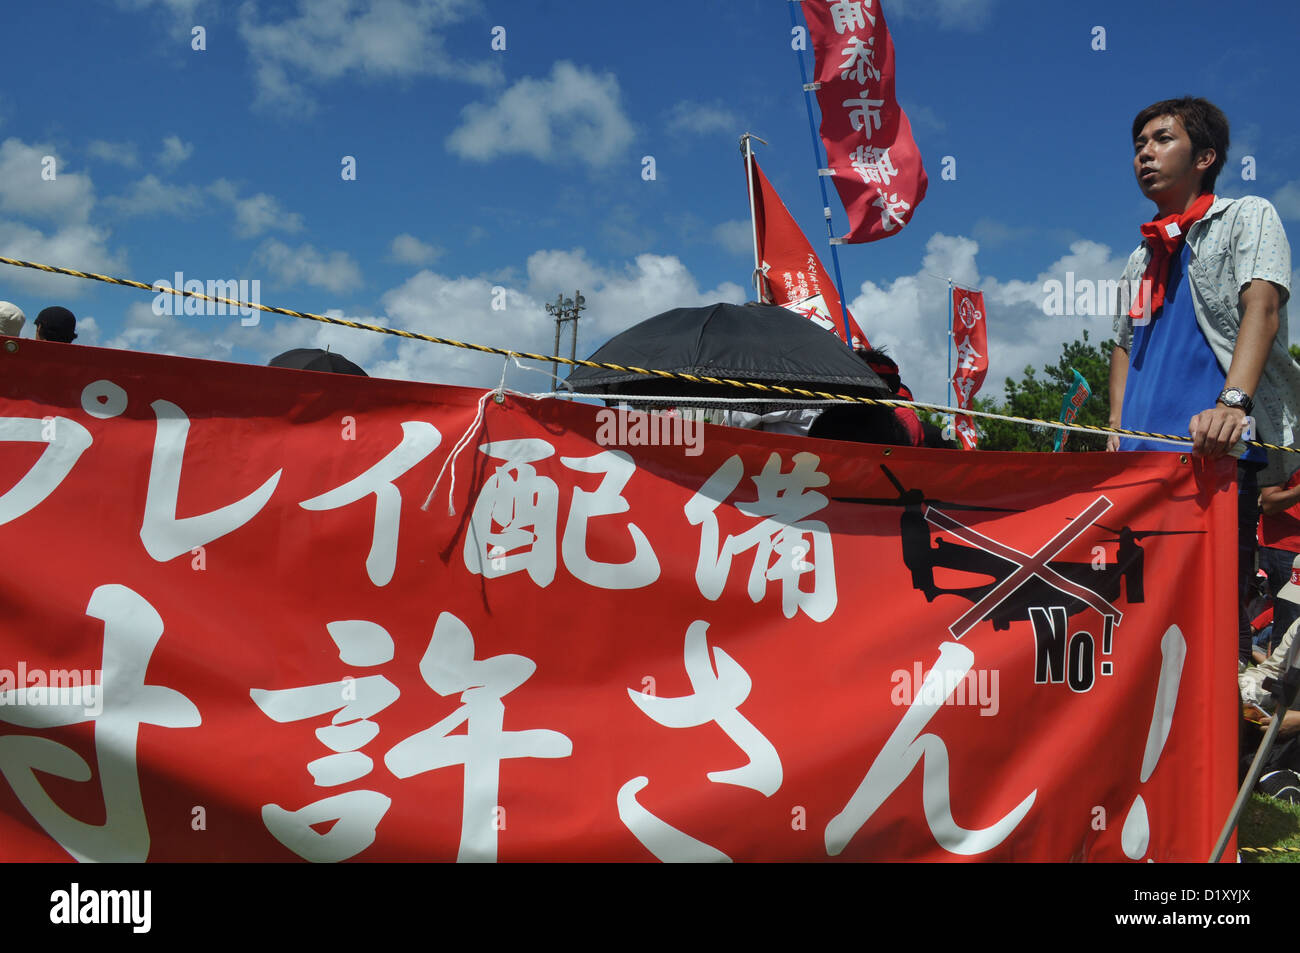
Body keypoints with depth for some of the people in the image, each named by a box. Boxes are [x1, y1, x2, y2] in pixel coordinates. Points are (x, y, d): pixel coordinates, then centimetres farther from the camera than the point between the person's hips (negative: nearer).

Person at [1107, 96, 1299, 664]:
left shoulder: (1247, 217, 5)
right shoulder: (1141, 260, 24)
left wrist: (1233, 402, -28)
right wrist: (1116, 431, 13)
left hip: (1219, 450, -6)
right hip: (1144, 457, 6)